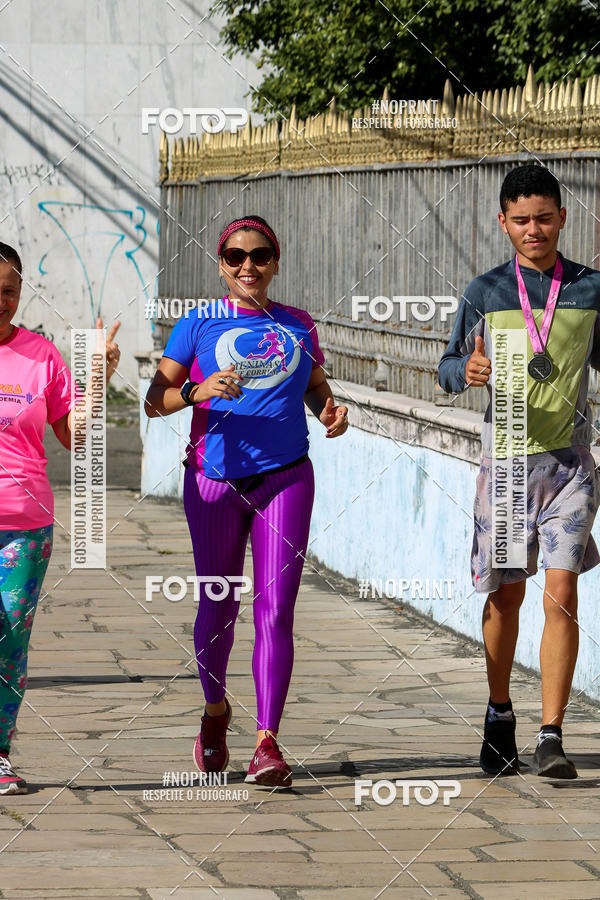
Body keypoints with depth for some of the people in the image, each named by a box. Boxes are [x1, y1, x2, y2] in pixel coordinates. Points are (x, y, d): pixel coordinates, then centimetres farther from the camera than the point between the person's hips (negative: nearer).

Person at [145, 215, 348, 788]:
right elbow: (154, 399, -1)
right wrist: (198, 391, -20)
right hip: (214, 479, 0)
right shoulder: (199, 326, 3)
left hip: (285, 477, 1)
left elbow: (317, 388, 24)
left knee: (275, 610, -9)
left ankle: (267, 741, -11)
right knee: (217, 607, 10)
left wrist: (331, 414, 2)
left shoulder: (297, 326, 10)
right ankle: (215, 709, 36)